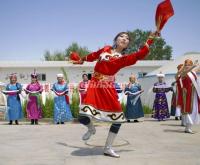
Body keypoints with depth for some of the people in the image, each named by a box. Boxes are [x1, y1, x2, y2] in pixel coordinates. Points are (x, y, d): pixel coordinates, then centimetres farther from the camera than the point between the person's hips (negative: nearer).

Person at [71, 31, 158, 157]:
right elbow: (93, 56, 28)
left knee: (119, 119, -2)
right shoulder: (105, 49, 10)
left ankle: (108, 148, 17)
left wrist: (150, 40, -19)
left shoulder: (124, 58, 4)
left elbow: (140, 55, -12)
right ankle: (91, 129, 19)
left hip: (109, 89, 1)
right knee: (83, 117, -18)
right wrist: (81, 60, 43)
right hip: (95, 86, 0)